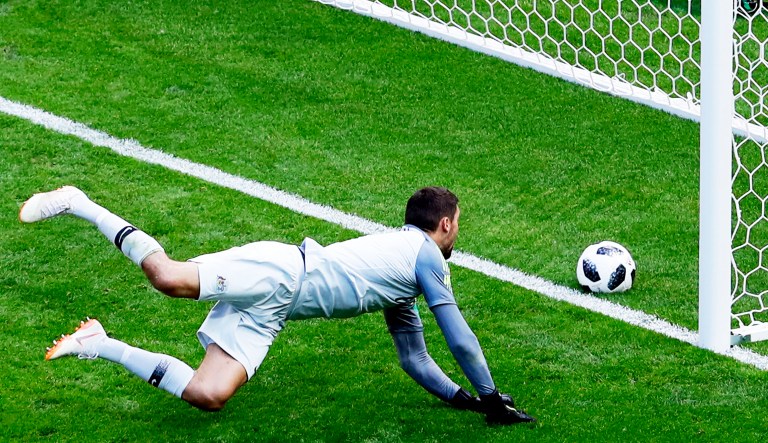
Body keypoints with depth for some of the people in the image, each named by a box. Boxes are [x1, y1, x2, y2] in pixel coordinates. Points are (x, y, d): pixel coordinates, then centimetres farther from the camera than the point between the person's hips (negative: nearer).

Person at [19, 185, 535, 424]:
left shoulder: (402, 292, 30)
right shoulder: (424, 255, 4)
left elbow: (416, 361, 35)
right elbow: (459, 337, 0)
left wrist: (463, 397, 24)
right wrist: (491, 396, 8)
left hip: (267, 312, 8)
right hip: (276, 272, -8)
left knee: (206, 396, -8)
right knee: (170, 276, -30)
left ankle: (99, 345, 2)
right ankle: (79, 203, -15)